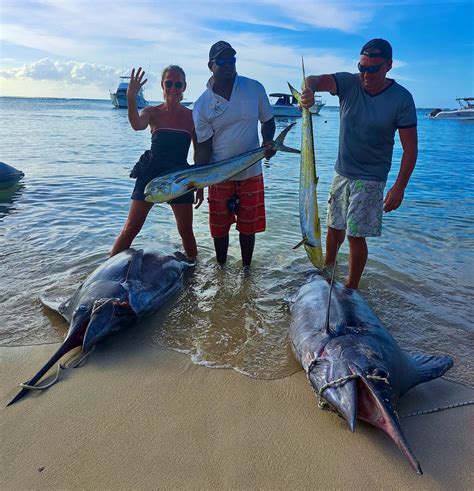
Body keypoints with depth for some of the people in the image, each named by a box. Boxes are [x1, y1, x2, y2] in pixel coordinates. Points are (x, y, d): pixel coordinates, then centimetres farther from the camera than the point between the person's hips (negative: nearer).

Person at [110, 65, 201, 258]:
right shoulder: (152, 112, 1)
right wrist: (131, 98, -39)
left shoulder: (192, 116, 3)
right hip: (151, 174, 0)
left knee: (186, 232, 7)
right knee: (131, 229, 1)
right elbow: (137, 125, -22)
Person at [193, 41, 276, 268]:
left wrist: (268, 142, -13)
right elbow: (203, 147, -4)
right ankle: (221, 268, 32)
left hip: (251, 173, 1)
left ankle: (246, 269, 29)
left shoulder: (254, 88, -3)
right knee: (220, 228, 11)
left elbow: (267, 121, 8)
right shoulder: (202, 105, -6)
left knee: (248, 227, 9)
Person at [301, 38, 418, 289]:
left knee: (356, 236, -4)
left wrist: (399, 187, -16)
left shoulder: (401, 99, -12)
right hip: (342, 172, 4)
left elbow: (410, 149, -11)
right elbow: (314, 79, -21)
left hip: (370, 179, -4)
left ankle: (351, 288, 14)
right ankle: (327, 268, 39)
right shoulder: (349, 83, -4)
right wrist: (309, 90, -46)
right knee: (334, 227, 16)